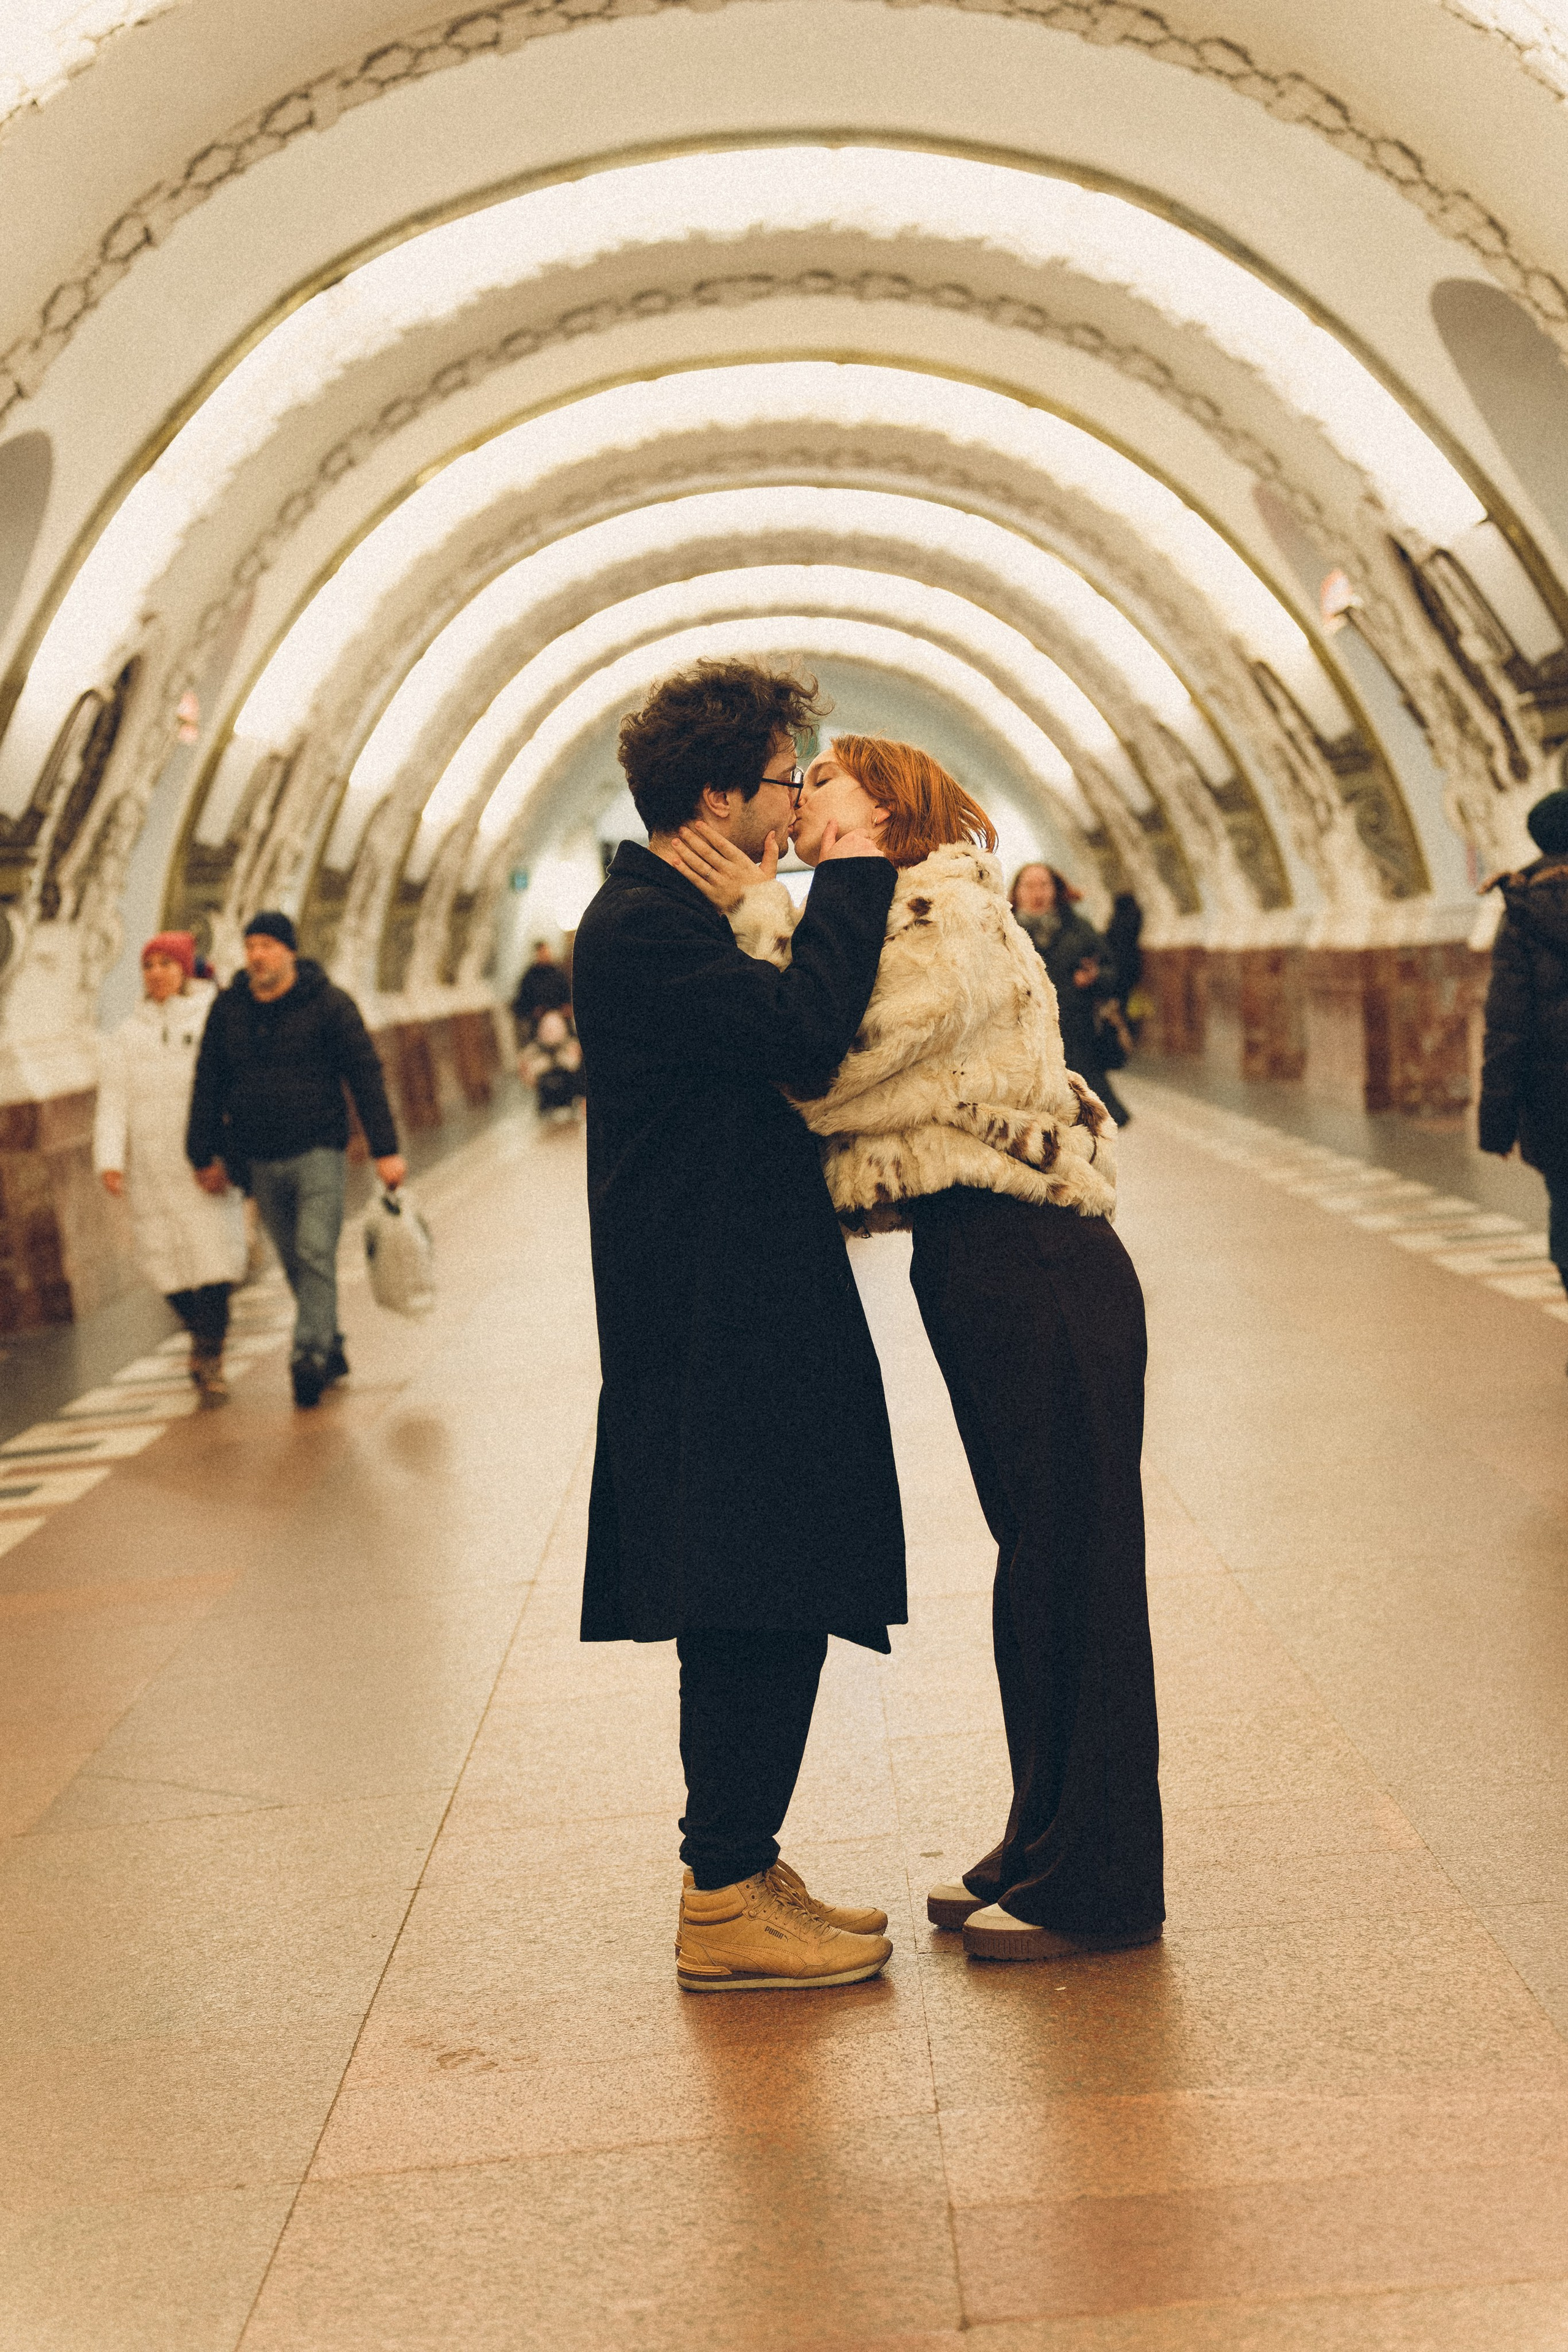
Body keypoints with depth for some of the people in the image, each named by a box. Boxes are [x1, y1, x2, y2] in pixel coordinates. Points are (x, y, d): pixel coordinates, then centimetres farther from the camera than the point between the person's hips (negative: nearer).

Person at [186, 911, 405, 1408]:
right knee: (295, 1263, 9)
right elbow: (209, 1084, 13)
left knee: (316, 1253, -15)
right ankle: (331, 1349, 20)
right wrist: (205, 1155, 14)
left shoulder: (329, 1004, -5)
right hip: (260, 1161, 4)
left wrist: (385, 1149, -10)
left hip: (318, 1151, -4)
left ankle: (309, 1356, -18)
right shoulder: (228, 1009, 6)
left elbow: (365, 1075, -6)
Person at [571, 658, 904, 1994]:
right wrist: (853, 870, -16)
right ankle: (725, 1906, 5)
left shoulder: (684, 916, 17)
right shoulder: (640, 929, -16)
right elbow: (807, 1033, -26)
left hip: (752, 1319, 10)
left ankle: (741, 1871, 23)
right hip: (715, 1328, -10)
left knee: (768, 1613, 14)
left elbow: (786, 1053, 20)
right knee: (754, 1612, -5)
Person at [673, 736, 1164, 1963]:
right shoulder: (893, 921, 18)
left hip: (1039, 1273, -10)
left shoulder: (951, 913, -11)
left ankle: (1096, 1886, 9)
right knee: (1036, 1565, 17)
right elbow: (821, 1074, 6)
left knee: (1072, 1567, -1)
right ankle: (1044, 1847, 29)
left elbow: (827, 1075, -21)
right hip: (978, 1269, 10)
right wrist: (767, 917, -2)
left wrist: (762, 912, -15)